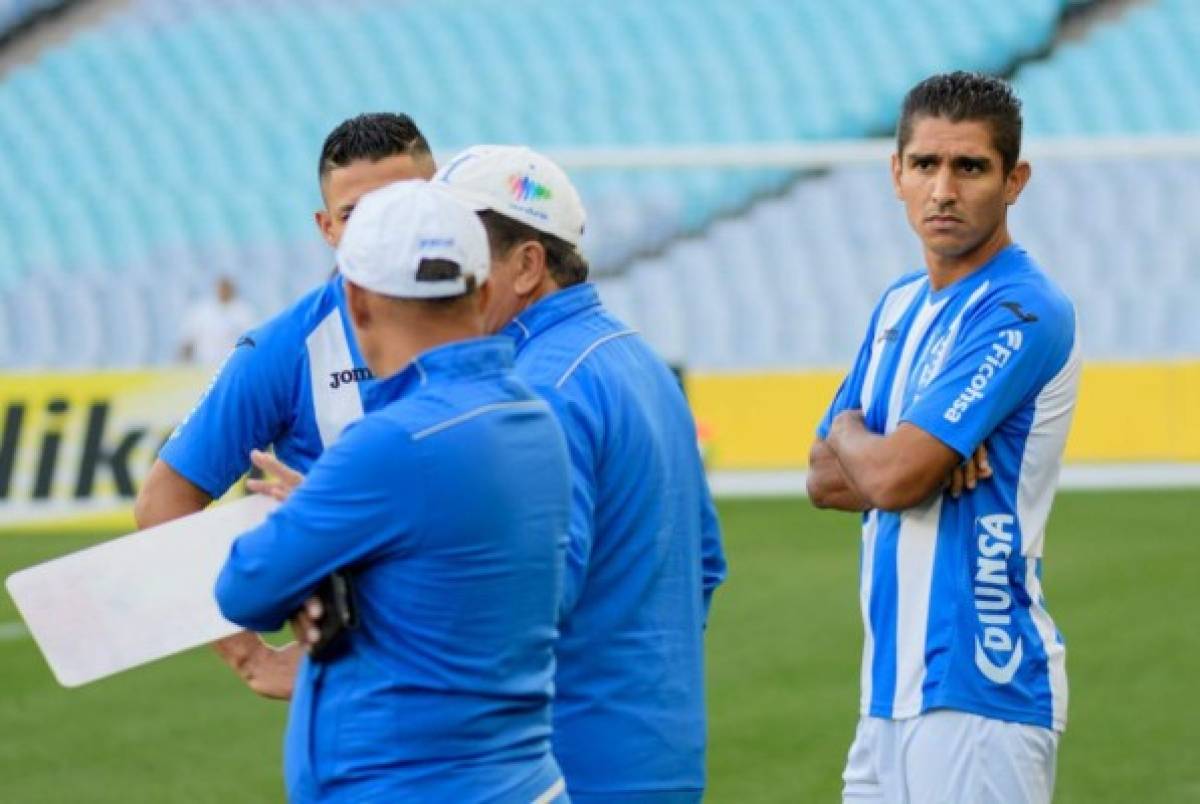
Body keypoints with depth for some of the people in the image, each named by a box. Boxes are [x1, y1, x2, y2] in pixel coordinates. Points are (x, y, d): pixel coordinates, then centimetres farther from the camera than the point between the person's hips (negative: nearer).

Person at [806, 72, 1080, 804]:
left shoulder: (1021, 312, -12)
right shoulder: (900, 305, 16)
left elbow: (892, 476, -17)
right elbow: (827, 480, 15)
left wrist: (850, 435, 5)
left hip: (980, 688, -9)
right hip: (894, 687, 9)